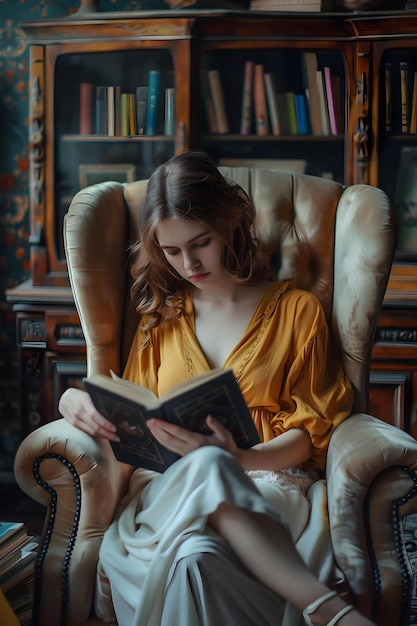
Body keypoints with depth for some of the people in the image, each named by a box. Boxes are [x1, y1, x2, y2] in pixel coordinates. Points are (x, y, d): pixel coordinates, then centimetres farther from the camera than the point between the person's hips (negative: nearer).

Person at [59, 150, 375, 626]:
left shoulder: (296, 310, 14)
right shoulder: (162, 315, 25)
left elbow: (311, 431, 6)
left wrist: (240, 458, -15)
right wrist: (79, 403, 2)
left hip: (270, 485, -2)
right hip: (167, 486, 2)